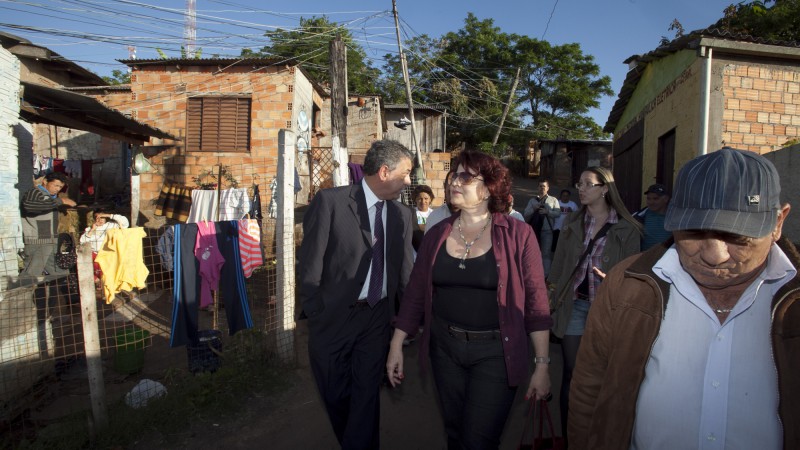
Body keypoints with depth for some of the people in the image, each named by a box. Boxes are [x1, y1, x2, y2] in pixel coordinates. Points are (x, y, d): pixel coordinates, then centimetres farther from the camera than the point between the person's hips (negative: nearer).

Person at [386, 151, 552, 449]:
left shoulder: (518, 234, -10)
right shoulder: (437, 234, 1)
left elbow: (536, 302, -8)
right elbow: (415, 294, 4)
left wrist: (542, 365, -8)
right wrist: (396, 346, 4)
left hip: (495, 352, -4)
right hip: (445, 347, 4)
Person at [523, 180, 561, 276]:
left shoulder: (553, 200, 7)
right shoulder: (532, 200, 11)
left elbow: (558, 213, -7)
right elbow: (525, 214, 2)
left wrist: (548, 211, -23)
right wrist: (533, 209, -15)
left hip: (547, 231, -2)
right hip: (534, 230, 3)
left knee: (546, 253, 1)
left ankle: (545, 275, 9)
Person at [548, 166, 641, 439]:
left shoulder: (626, 229, -4)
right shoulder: (572, 224, 7)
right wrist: (552, 295, 6)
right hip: (573, 305, 2)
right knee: (571, 373, 8)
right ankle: (568, 434, 23)